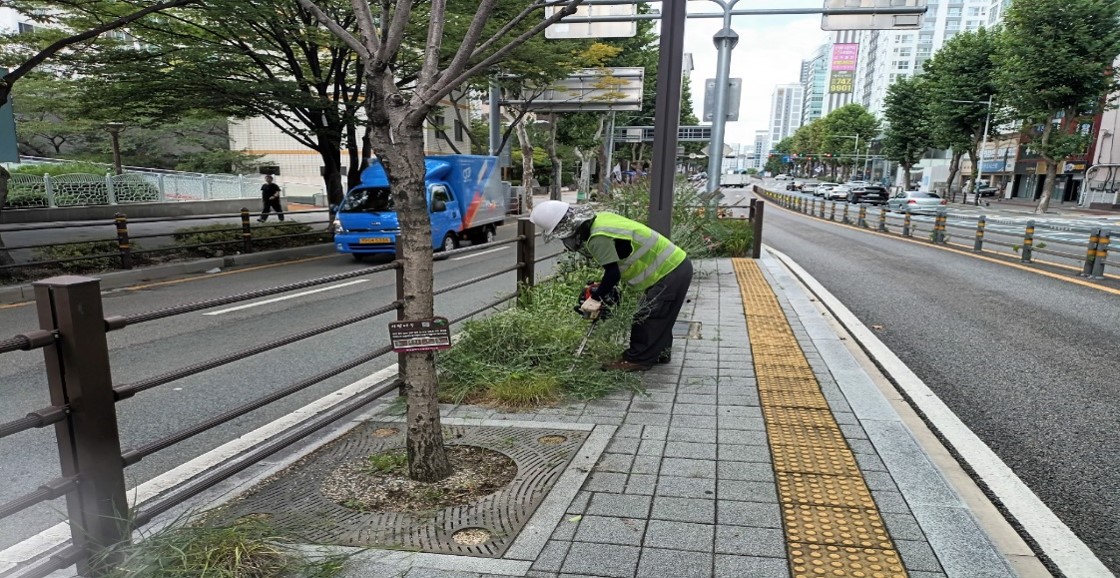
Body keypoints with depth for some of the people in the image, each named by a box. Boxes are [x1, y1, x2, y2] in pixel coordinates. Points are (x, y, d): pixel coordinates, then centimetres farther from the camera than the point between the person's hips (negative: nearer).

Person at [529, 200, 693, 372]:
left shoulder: (598, 237, -26)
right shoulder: (601, 218, 5)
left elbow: (613, 273, -22)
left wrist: (596, 298, -9)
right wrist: (605, 287, 13)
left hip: (670, 273, -10)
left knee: (646, 319, 2)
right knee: (658, 318, 21)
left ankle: (637, 360, 13)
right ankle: (660, 353, 33)